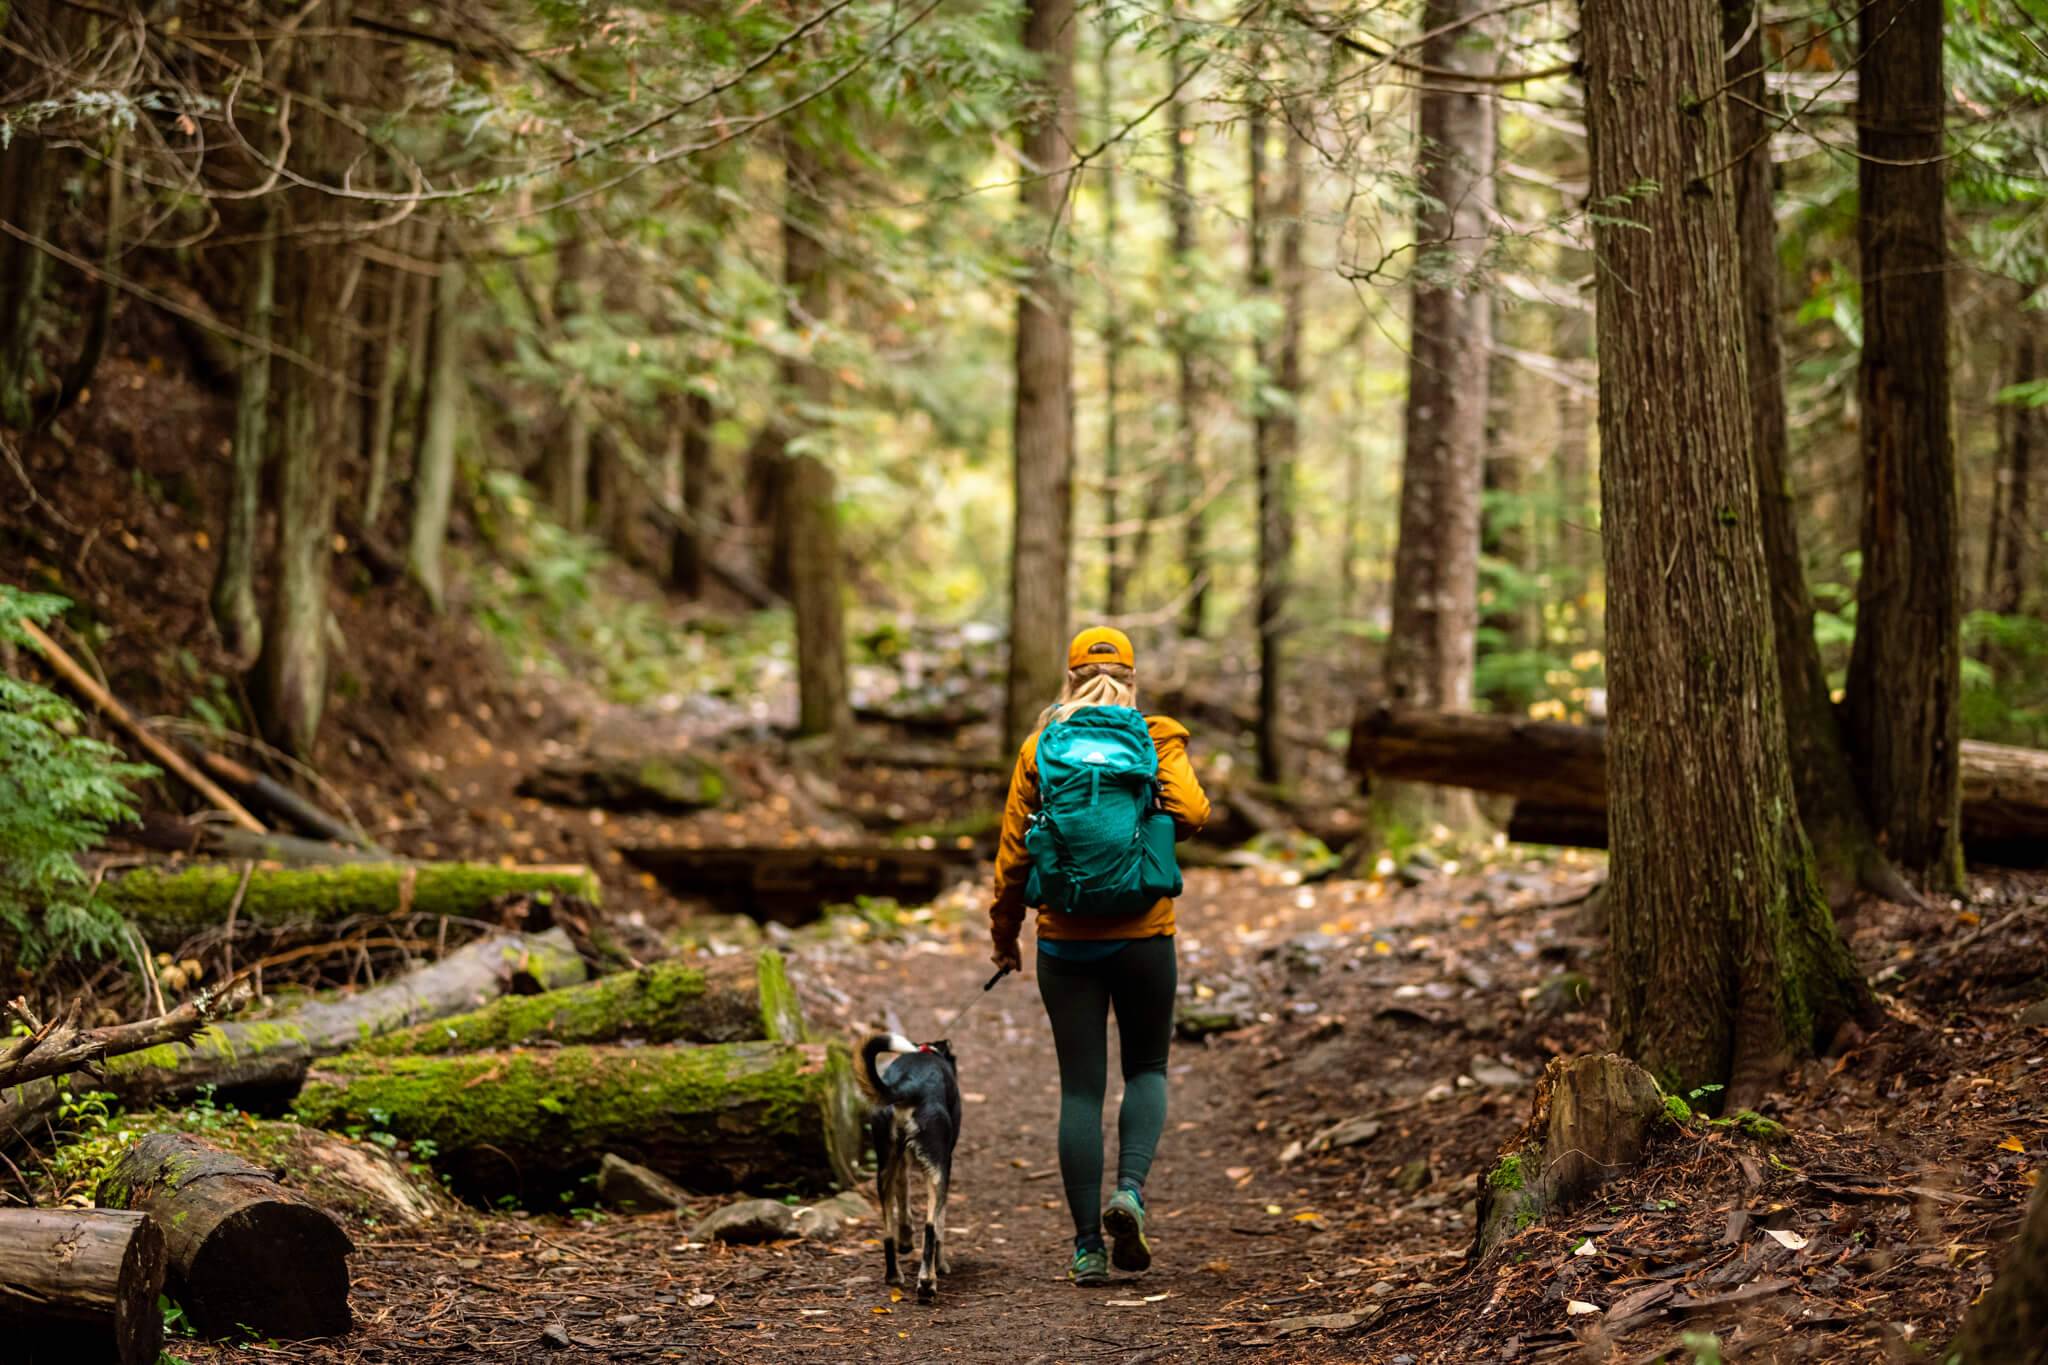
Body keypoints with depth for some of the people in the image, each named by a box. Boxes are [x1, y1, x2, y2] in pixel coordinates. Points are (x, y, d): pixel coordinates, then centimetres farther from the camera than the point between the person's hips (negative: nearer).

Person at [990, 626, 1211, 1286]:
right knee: (1147, 1068, 17)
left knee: (1081, 1087, 6)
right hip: (1143, 936, -1)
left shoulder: (1041, 748, 2)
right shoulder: (1159, 739, -1)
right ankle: (1130, 1188, -7)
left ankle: (1088, 1246, 6)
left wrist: (1004, 932, 14)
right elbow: (1189, 811, -17)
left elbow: (1014, 849, 3)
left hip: (1065, 940, 1)